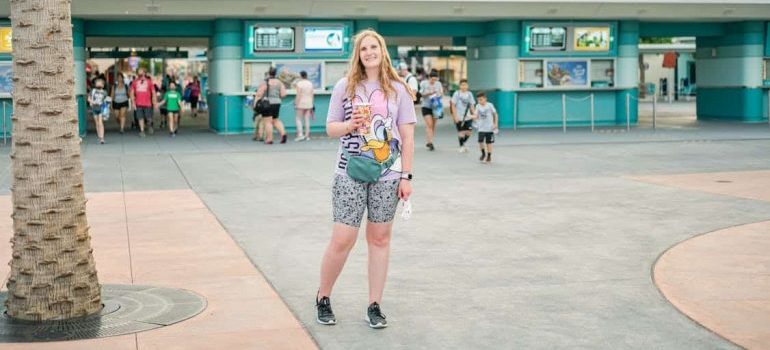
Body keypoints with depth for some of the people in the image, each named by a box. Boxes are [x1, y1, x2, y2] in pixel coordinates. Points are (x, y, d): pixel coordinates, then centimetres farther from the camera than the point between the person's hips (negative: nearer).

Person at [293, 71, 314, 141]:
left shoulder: (299, 83, -11)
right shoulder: (310, 84, 6)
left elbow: (298, 95, -15)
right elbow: (312, 95, 8)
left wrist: (296, 104, -11)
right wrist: (311, 105, 14)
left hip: (301, 103, -5)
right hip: (309, 103, 5)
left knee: (298, 119, 2)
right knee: (307, 120, 7)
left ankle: (300, 134, -11)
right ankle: (307, 135, 7)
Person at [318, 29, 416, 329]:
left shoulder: (398, 89, 4)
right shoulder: (345, 86, 3)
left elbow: (407, 136, 4)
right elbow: (330, 128, 7)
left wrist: (406, 176, -2)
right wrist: (350, 126, -15)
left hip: (387, 175, 1)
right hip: (350, 174, -1)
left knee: (379, 239, 6)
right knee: (342, 240, -4)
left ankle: (374, 306, 16)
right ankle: (323, 298, 17)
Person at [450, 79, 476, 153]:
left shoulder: (469, 94, 7)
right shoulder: (457, 94, -5)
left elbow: (471, 105, 12)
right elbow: (453, 105, -5)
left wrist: (474, 114, 5)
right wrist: (455, 116, -11)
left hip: (468, 117, 4)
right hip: (459, 117, -4)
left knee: (468, 132, -1)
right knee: (461, 132, -1)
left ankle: (463, 143, 25)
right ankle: (461, 147, 18)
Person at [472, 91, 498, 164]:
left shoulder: (490, 105, -7)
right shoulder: (478, 106, 2)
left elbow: (495, 114, 2)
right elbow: (477, 116, 1)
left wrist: (495, 124, -3)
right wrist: (471, 116, -21)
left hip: (490, 128, -2)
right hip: (481, 128, 2)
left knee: (489, 143, 2)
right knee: (480, 141, -9)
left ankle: (489, 157, 16)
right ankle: (483, 154, 17)